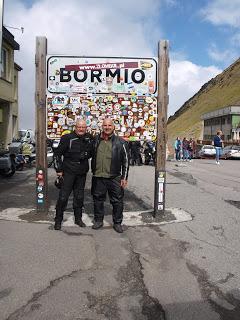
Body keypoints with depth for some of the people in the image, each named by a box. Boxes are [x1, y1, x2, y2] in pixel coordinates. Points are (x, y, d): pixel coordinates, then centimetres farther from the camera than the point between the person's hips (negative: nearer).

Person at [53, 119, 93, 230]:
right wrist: (58, 169, -6)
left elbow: (91, 152, 21)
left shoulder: (89, 138, 5)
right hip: (68, 171, -4)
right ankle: (58, 220, 12)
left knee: (79, 196, 13)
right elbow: (57, 153, -4)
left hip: (82, 172, 4)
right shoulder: (67, 138, -9)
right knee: (63, 196, -2)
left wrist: (86, 154, -1)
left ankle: (78, 218, 27)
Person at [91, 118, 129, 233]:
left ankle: (117, 223, 21)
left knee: (117, 201, 5)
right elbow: (92, 157, 21)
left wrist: (124, 177, -4)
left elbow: (126, 160, -1)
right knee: (98, 199, 13)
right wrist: (93, 171, 16)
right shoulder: (96, 140, 8)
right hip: (98, 177, 3)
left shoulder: (120, 142, -2)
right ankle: (98, 220, 30)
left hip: (114, 177, -3)